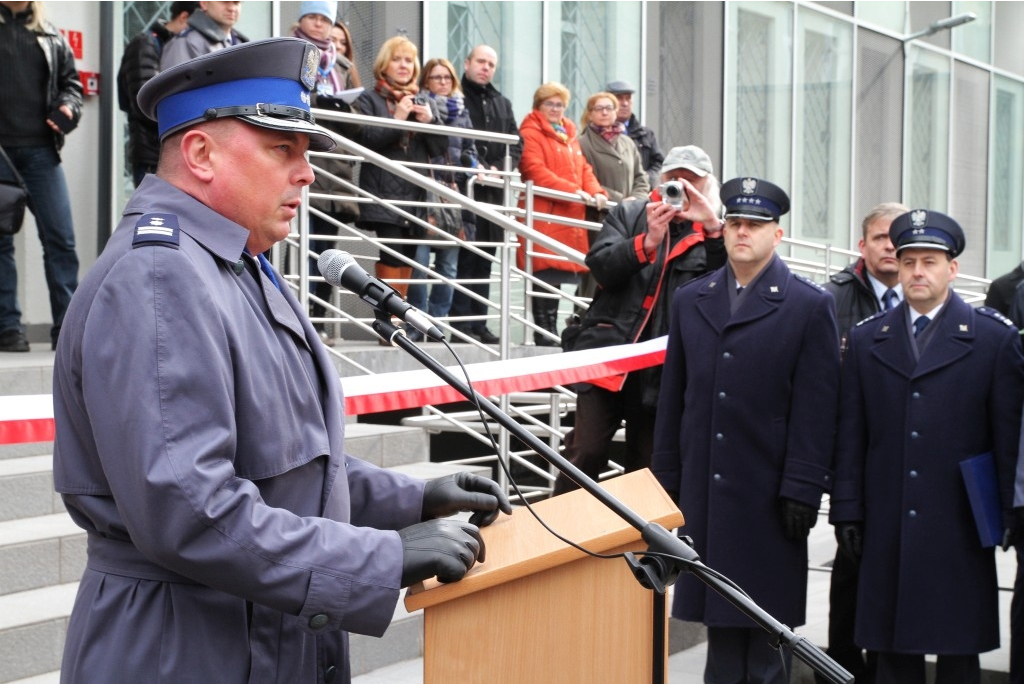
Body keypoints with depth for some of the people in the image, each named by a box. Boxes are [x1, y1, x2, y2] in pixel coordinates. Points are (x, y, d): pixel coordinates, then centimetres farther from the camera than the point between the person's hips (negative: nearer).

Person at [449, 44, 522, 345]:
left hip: (493, 192, 6)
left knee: (485, 257, 7)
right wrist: (478, 168, -16)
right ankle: (461, 322, -7)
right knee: (464, 256, -9)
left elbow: (516, 145, 15)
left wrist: (499, 169, -3)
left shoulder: (503, 103, 21)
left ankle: (479, 322, 11)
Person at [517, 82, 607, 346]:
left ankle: (550, 331, 14)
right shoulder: (530, 133, -3)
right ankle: (545, 332, -5)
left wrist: (596, 191, -1)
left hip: (570, 217, 8)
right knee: (546, 274, -10)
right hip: (544, 215, -8)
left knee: (561, 272, 7)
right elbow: (536, 171, -15)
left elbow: (584, 168, 20)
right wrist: (573, 190, -20)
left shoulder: (569, 134, 22)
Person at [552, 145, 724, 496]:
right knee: (585, 454, -5)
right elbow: (600, 267, -5)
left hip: (663, 370, 1)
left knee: (646, 467, 10)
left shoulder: (713, 236, 8)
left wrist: (713, 228, -19)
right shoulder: (628, 215, 9)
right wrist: (647, 242, -20)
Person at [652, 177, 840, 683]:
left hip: (768, 498, -4)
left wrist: (801, 491, -11)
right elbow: (672, 399, 12)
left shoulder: (810, 307, -2)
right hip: (703, 491, 4)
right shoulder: (689, 301, 11)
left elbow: (815, 409, -6)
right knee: (719, 616, 8)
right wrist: (665, 481, 9)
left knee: (767, 616, 3)